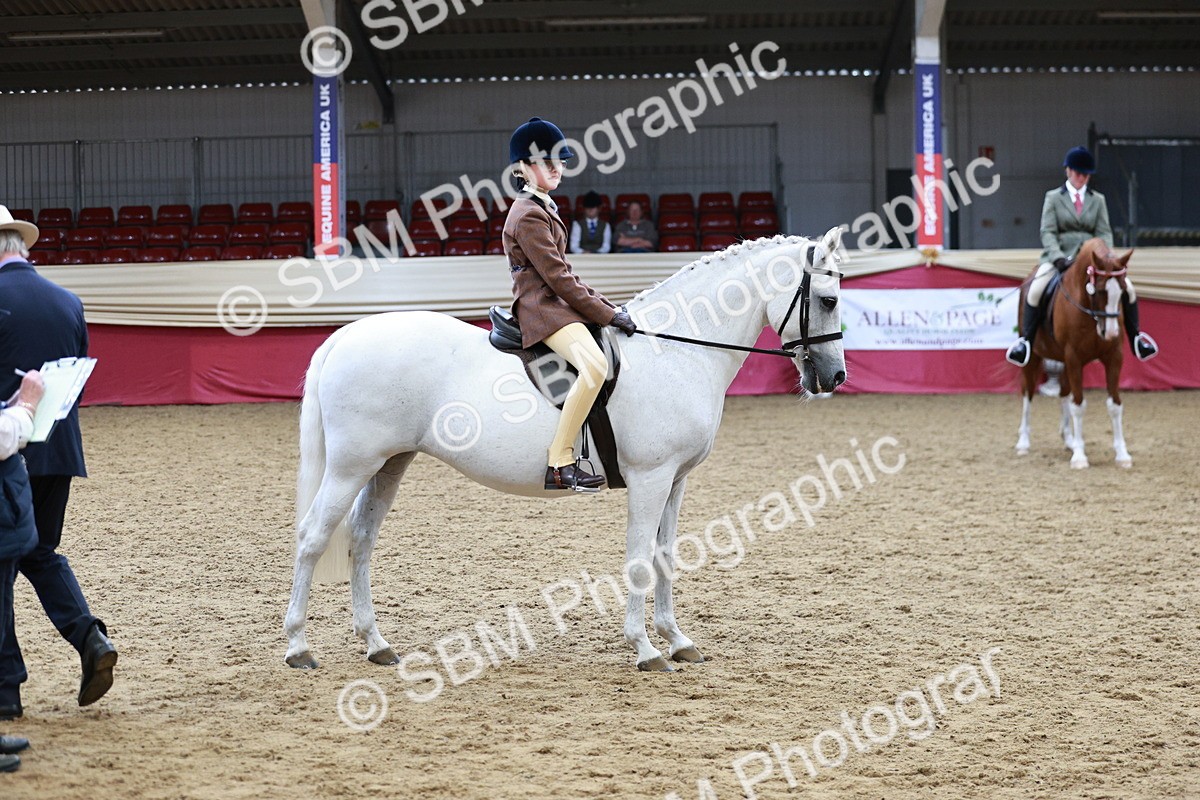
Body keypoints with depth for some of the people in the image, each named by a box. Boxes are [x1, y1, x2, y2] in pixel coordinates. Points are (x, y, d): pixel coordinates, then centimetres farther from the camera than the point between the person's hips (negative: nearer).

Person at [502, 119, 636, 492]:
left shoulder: (545, 209, 20)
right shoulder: (528, 216, -13)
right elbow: (558, 277, -17)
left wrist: (608, 307, 13)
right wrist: (607, 314, -15)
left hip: (558, 303, 11)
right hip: (542, 308, -11)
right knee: (594, 364, -33)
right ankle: (560, 463, -31)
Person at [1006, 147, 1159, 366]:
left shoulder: (1098, 200, 14)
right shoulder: (1053, 198, 6)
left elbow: (1104, 232, 7)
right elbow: (1048, 232, -3)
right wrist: (1058, 258, -20)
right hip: (1059, 255, -2)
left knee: (1127, 288, -13)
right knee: (1035, 290, -30)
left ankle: (1135, 338, 4)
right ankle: (1026, 340, -18)